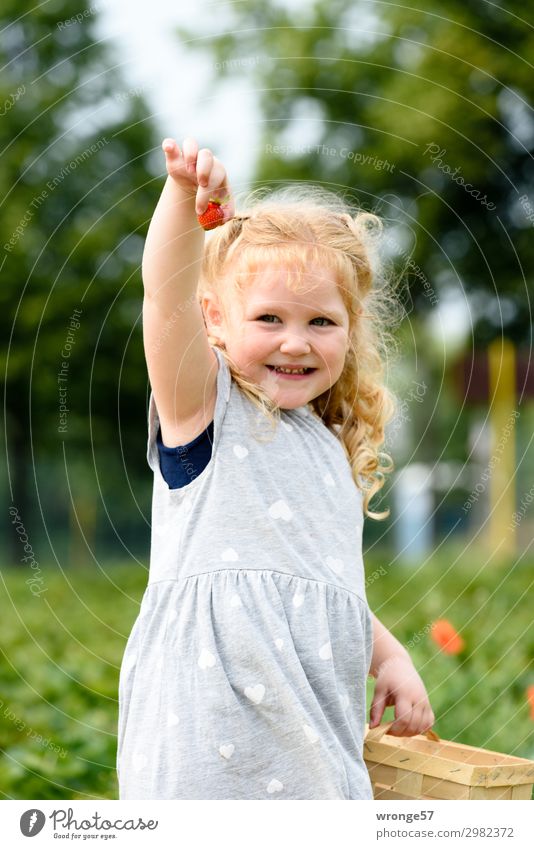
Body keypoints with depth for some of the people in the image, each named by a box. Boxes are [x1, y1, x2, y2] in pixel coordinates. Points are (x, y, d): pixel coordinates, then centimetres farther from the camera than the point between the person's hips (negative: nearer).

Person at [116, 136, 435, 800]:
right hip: (212, 714, -6)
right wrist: (183, 194, -33)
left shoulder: (335, 448, 19)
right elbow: (168, 298, -19)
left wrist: (391, 658, 16)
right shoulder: (204, 408, 0)